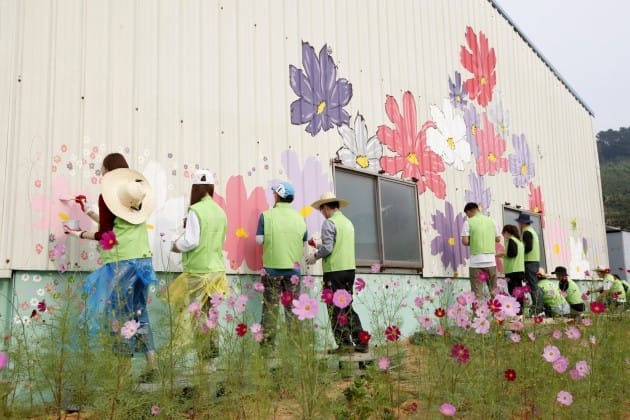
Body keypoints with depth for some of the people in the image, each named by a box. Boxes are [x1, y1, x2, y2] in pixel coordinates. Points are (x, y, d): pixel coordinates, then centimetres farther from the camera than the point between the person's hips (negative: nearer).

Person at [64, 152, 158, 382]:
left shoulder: (107, 196, -5)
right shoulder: (138, 193, 13)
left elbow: (105, 235, -7)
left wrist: (80, 234, 8)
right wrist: (93, 213, 30)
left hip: (121, 262, -6)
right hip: (142, 260, 7)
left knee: (118, 315, 1)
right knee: (139, 313, 12)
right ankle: (151, 364, 11)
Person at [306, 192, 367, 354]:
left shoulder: (329, 223, -9)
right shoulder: (348, 222, 15)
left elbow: (327, 248, -16)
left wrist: (315, 256, 1)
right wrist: (321, 246, 30)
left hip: (334, 270, -8)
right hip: (349, 269, 8)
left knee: (335, 309, 1)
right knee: (347, 307, 14)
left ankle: (345, 344, 3)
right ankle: (361, 342, 13)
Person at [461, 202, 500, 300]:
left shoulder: (468, 222, -4)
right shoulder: (491, 221, 8)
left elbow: (465, 241, -10)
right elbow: (498, 239, 13)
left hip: (476, 262, -3)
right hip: (491, 260, 4)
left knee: (477, 292, 0)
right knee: (493, 291, 13)